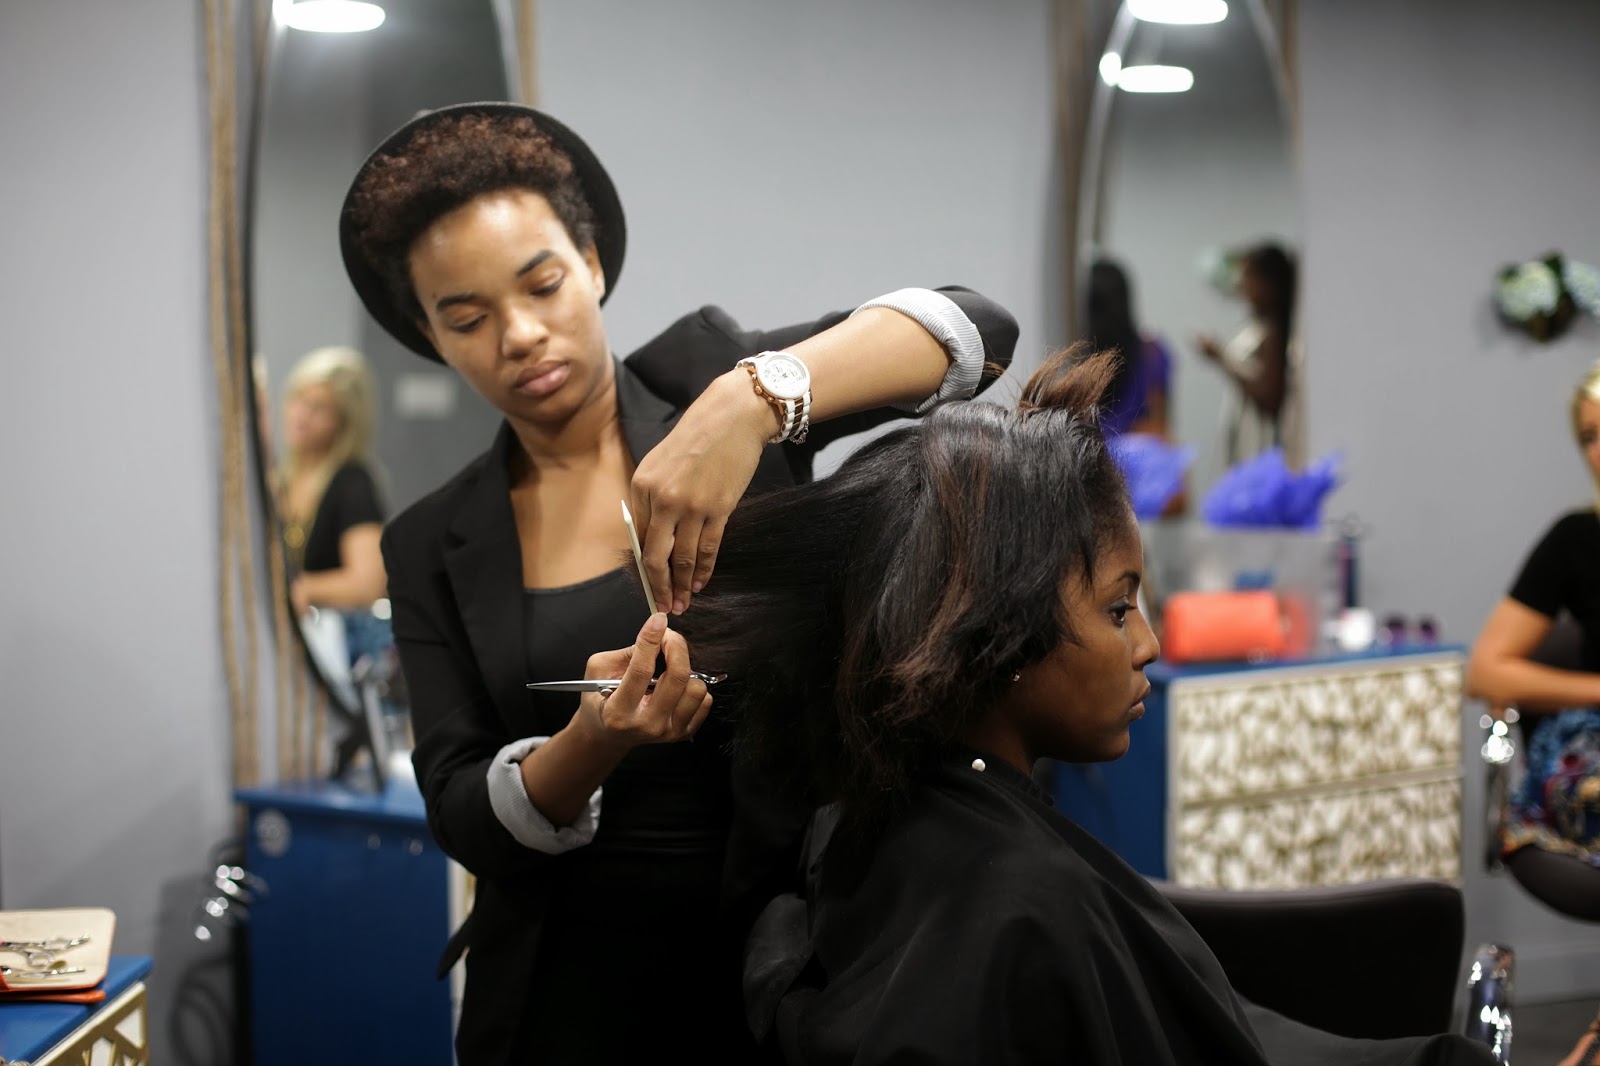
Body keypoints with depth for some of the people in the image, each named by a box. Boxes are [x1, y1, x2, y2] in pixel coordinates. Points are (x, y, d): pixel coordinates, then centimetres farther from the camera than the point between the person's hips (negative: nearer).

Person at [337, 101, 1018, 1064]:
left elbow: (975, 330, -17)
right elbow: (464, 819, -5)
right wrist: (589, 746, -25)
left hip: (787, 951, -2)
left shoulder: (701, 374, -5)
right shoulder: (434, 548, 2)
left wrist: (752, 401, -32)